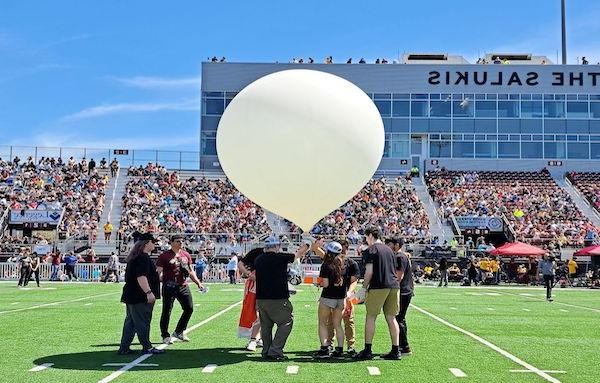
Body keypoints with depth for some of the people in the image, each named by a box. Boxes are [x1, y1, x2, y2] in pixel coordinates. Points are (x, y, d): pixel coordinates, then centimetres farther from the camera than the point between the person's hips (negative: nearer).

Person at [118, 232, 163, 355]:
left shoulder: (134, 257, 16)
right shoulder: (143, 258, -17)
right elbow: (141, 277, -26)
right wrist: (148, 292, -29)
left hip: (131, 295, 10)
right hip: (140, 297, -10)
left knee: (130, 322, 13)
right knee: (142, 323, -2)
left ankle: (124, 348, 16)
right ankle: (147, 347, 6)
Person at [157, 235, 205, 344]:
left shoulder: (186, 255, 12)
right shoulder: (164, 256, -6)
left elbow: (190, 271, 20)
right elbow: (158, 272, -9)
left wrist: (198, 283, 13)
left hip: (183, 286, 6)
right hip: (169, 287, -6)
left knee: (189, 308, 5)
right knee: (167, 311, -2)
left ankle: (179, 332, 22)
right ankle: (165, 336, 12)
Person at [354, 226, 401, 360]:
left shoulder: (371, 250, -2)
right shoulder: (389, 250, 19)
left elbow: (369, 271, -10)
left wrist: (364, 287, -1)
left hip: (378, 286, -6)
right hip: (394, 285, 6)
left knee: (371, 317, 0)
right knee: (391, 318, 9)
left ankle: (367, 350, -1)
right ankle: (396, 351, 8)